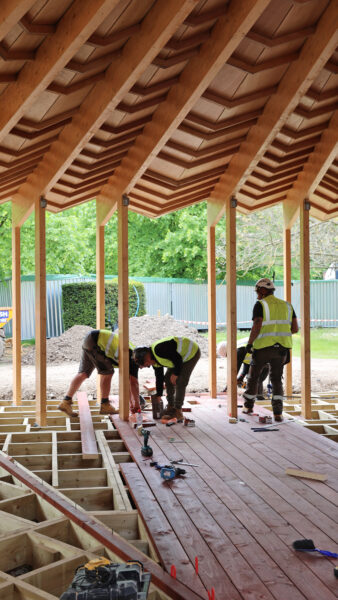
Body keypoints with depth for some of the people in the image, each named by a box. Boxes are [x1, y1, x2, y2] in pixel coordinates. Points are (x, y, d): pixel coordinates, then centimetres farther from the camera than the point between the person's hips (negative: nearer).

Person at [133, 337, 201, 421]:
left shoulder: (159, 350, -29)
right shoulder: (155, 361, 1)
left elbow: (178, 359, -27)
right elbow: (159, 377, 11)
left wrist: (175, 374, -15)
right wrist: (158, 395, 15)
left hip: (192, 353, -10)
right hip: (182, 356, 10)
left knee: (180, 382, -13)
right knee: (167, 378, 11)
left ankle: (178, 412, -5)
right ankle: (171, 407, 21)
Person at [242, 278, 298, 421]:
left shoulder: (260, 305, -6)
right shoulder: (287, 305, 11)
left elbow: (256, 327, -18)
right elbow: (295, 328, 9)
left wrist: (249, 343, -7)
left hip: (263, 347, -3)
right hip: (281, 348, 4)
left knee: (253, 376, 17)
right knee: (276, 380, 11)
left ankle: (248, 406, 31)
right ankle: (278, 412, -5)